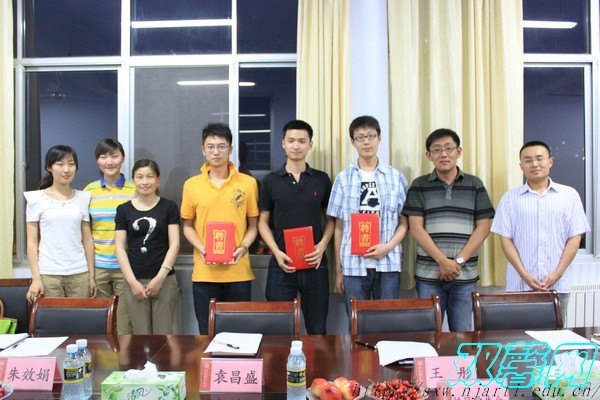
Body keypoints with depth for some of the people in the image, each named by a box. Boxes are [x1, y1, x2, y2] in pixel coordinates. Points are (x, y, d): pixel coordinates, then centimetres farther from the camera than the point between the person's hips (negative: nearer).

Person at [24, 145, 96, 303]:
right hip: (48, 274, -2)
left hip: (79, 273, 2)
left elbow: (87, 239, 7)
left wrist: (91, 276, 6)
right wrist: (36, 278, -7)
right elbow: (32, 242, -1)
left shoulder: (83, 198, 6)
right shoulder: (37, 199, 0)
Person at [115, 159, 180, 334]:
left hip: (165, 280, -1)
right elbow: (120, 248, 4)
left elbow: (174, 244, 0)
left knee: (163, 334, -1)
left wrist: (160, 277, -8)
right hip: (134, 281, 1)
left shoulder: (169, 207, 4)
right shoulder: (124, 210, 7)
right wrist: (132, 281, -5)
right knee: (141, 335, 2)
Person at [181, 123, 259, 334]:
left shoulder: (248, 183, 0)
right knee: (207, 334, 11)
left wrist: (243, 248, -11)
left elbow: (253, 225, 6)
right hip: (204, 272, 1)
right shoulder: (191, 185, 3)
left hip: (238, 271, 0)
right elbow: (188, 226, 11)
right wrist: (201, 249, -6)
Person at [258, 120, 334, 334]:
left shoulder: (322, 179, 5)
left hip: (315, 264, 1)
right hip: (282, 265, 0)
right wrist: (277, 252, -8)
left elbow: (331, 219, 10)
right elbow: (263, 221, 6)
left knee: (317, 330, 9)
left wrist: (322, 245, -8)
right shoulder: (271, 181, 4)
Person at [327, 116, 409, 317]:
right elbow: (339, 226, 7)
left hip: (388, 263, 0)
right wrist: (338, 269, 6)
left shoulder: (396, 177, 6)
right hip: (353, 264, 0)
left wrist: (388, 246, -10)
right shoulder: (343, 178, 5)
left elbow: (404, 222, 8)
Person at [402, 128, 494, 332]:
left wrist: (458, 261, -8)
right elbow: (416, 228, -4)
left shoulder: (475, 185, 7)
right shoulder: (419, 185, 4)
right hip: (428, 275, -1)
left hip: (465, 275, 1)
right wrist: (443, 261, -12)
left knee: (462, 334, 8)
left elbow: (483, 227, 2)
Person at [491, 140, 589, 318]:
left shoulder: (569, 195, 7)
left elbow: (575, 238, 4)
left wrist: (557, 274, -6)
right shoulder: (510, 198, 6)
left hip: (558, 284, 1)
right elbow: (505, 239, 2)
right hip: (519, 285, 0)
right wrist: (524, 274, -8)